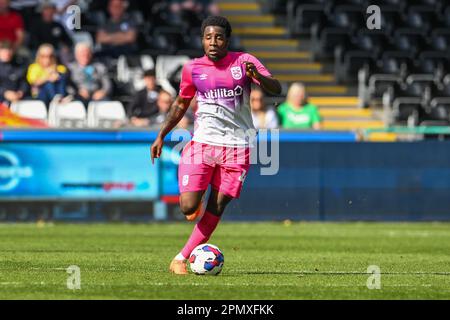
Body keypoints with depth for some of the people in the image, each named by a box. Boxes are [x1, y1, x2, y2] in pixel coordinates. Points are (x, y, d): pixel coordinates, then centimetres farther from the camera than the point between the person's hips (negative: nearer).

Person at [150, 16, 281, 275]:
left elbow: (276, 89, -11)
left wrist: (257, 76, -31)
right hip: (202, 143, 1)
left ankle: (182, 259, 9)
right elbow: (181, 103, 19)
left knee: (216, 209, -2)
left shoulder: (244, 61, -1)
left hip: (237, 146, -1)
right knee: (188, 206, -13)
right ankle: (196, 202, 24)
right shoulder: (193, 68, 4)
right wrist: (161, 135, 16)